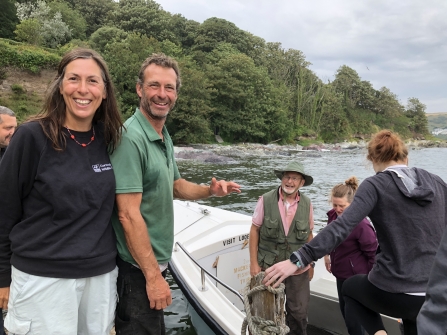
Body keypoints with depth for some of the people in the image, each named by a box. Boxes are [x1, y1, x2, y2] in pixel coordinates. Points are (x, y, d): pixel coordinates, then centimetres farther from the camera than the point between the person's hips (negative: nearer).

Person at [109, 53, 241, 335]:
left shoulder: (165, 137, 6)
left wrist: (210, 190, 1)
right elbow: (128, 215, -25)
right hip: (138, 270, -9)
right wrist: (153, 276, -22)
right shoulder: (131, 138, -22)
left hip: (155, 262, 9)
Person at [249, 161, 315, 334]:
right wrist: (253, 262, -7)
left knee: (299, 310, 12)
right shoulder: (265, 200, -11)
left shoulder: (307, 204, -4)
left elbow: (308, 235, 5)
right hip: (269, 265, -1)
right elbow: (254, 230, -5)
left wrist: (310, 264, 9)